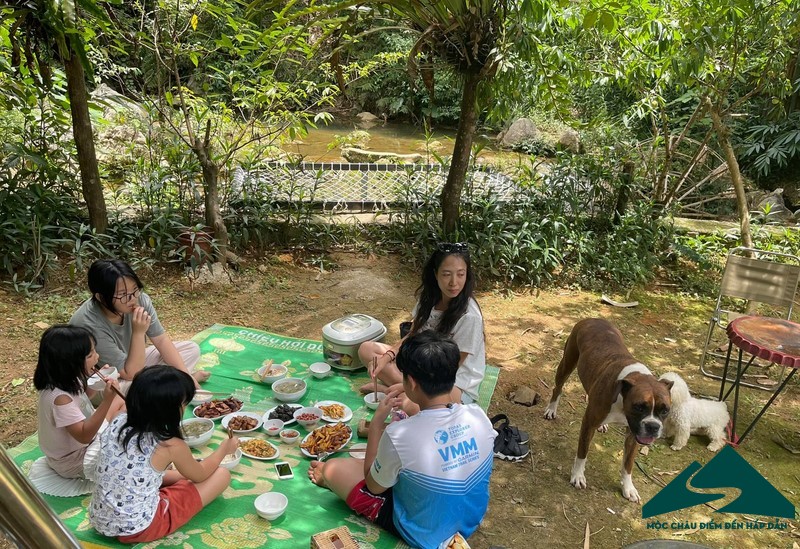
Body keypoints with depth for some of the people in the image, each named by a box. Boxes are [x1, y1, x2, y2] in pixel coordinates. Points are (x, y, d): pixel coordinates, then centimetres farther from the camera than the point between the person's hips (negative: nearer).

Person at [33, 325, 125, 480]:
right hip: (73, 462, -9)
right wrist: (107, 400, -42)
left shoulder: (66, 381, -10)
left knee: (121, 400, 12)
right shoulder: (60, 397, -35)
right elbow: (84, 436, -33)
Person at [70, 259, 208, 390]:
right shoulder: (90, 325, -36)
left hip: (131, 362, 6)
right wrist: (138, 333, -38)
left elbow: (162, 340, -10)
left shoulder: (140, 299, -21)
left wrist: (186, 376, -17)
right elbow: (130, 374, -29)